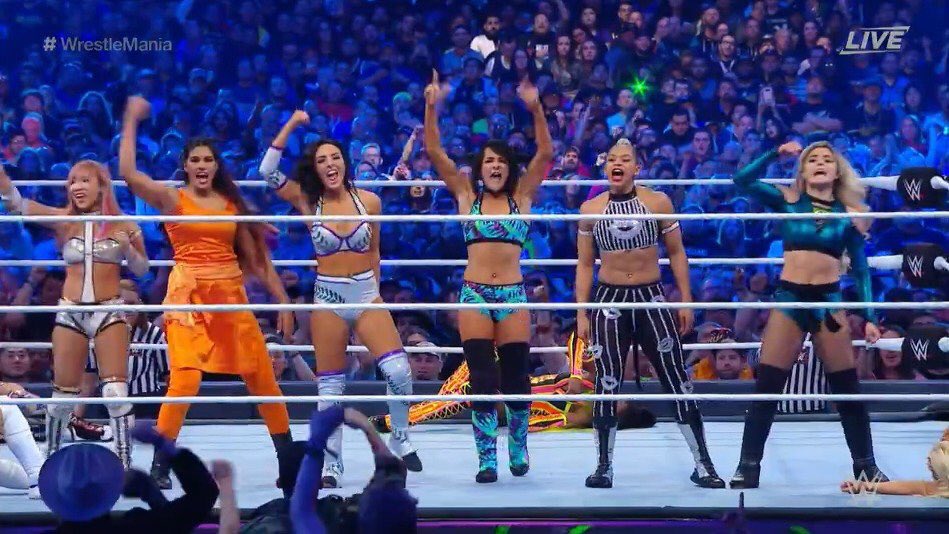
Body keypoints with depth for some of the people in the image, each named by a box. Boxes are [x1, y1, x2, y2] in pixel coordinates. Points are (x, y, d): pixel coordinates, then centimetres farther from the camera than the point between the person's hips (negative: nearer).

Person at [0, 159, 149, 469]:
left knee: (116, 391, -9)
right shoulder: (64, 220, 3)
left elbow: (142, 269, 7)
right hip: (70, 312, 2)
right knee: (63, 393, 8)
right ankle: (51, 460, 29)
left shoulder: (122, 225, 0)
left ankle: (124, 465, -3)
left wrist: (128, 247, -12)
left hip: (110, 312, -2)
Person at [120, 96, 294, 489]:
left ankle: (289, 458, 20)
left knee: (262, 377, 6)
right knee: (185, 379, -18)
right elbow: (128, 173, -15)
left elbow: (256, 259, 14)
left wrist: (283, 301, 11)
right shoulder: (172, 199, 1)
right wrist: (131, 120, -10)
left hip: (231, 295, 4)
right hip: (188, 294, -4)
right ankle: (160, 464, -5)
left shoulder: (232, 204, 12)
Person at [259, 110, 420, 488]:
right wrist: (291, 125, -11)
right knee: (330, 387, 3)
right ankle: (331, 465, 14)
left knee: (398, 370, -15)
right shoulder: (308, 202, -1)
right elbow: (267, 170, -12)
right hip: (327, 298, 0)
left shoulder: (369, 201, 1)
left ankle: (401, 441, 6)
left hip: (367, 294, 0)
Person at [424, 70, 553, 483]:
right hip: (474, 294, 0)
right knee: (482, 379, -3)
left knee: (516, 377, 3)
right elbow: (434, 152, 2)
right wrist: (431, 108, -11)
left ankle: (518, 450, 23)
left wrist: (536, 108, -14)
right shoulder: (467, 196, 9)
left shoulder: (521, 196, 9)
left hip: (513, 294, 0)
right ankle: (486, 459, 3)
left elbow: (545, 154, -2)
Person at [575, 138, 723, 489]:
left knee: (677, 379, 0)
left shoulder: (658, 203, -1)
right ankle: (604, 466, 11)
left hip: (651, 298, 0)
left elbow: (676, 253, 5)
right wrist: (582, 312, 3)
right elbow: (584, 264, 8)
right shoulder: (591, 209, 2)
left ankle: (703, 464, 7)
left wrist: (686, 301, 1)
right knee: (607, 384, 0)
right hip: (609, 301, 1)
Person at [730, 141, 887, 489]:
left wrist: (869, 317, 2)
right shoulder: (787, 202, 5)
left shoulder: (848, 213, 6)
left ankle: (866, 465, 19)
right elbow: (742, 181, -6)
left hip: (829, 300, 1)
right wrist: (775, 153, -14)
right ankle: (748, 466, 5)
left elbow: (861, 269, 8)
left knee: (847, 388, 6)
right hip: (789, 298, 0)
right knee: (766, 387, -2)